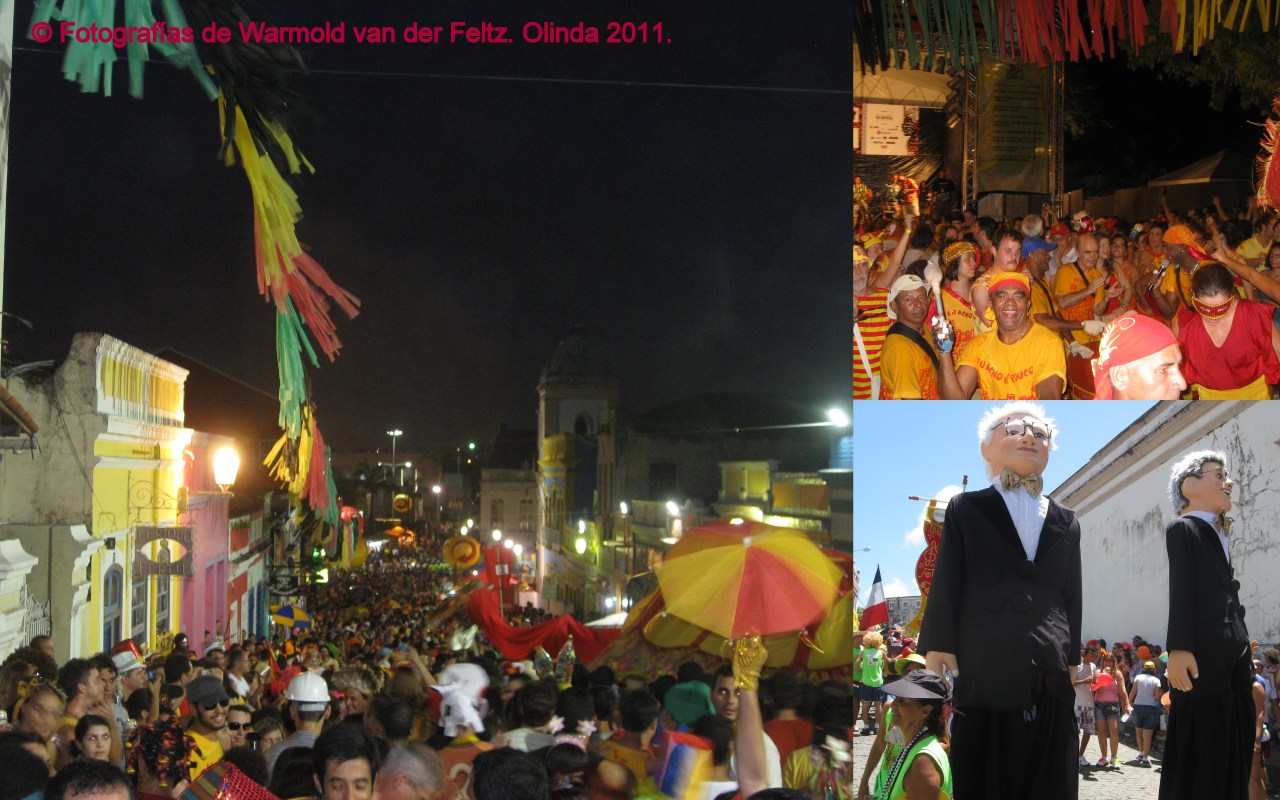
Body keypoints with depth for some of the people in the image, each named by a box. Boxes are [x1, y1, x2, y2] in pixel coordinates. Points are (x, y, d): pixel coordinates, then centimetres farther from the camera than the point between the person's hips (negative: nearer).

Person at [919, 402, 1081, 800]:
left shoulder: (1066, 523, 19)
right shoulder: (965, 509, 10)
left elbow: (1073, 599, 17)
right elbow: (945, 587, 2)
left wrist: (1073, 666, 11)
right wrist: (938, 656, -8)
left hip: (1049, 683, 3)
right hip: (981, 678, -3)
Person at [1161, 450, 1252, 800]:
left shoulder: (1216, 535, 24)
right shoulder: (1183, 529, -1)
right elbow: (1181, 590, -13)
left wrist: (1243, 650, 17)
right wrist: (1179, 648, -22)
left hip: (1233, 656, 9)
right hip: (1203, 654, -9)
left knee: (1232, 753, 8)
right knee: (1200, 754, -8)